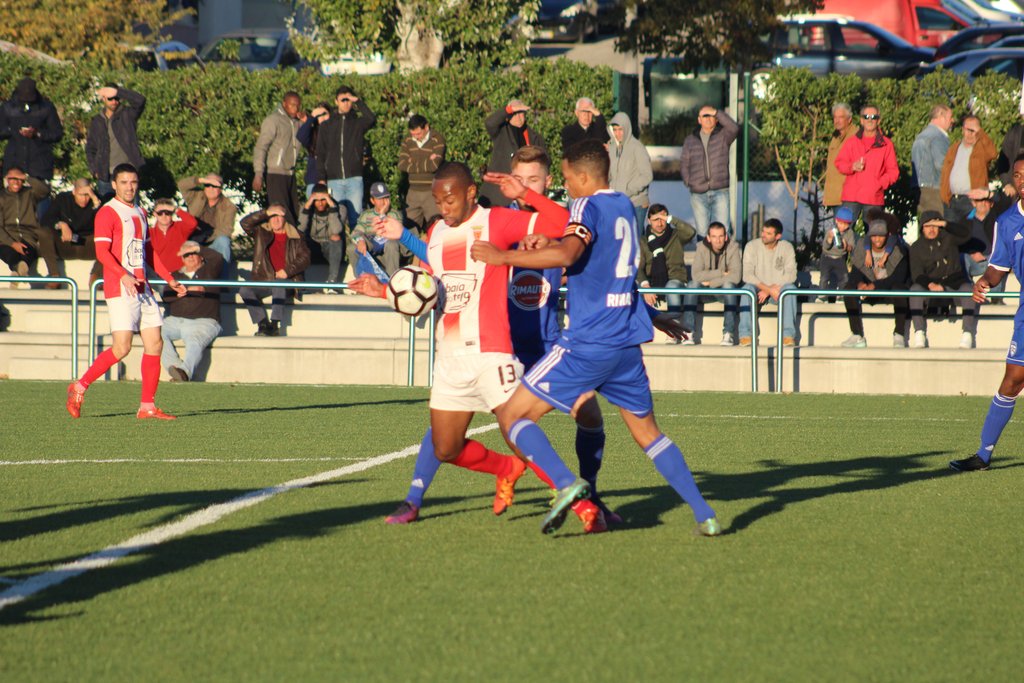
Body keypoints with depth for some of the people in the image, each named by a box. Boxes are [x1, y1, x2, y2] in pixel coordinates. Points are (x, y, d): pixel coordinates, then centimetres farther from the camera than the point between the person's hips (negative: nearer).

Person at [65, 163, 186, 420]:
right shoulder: (108, 212, -6)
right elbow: (102, 251, -16)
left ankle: (147, 407, 5)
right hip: (119, 289, -8)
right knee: (122, 348, -13)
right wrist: (124, 276, -29)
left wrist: (170, 279, 23)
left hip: (142, 288, 8)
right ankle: (79, 388, 1)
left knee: (154, 344, 2)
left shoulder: (140, 213, 18)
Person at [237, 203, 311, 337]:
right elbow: (245, 223, 0)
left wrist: (287, 271, -15)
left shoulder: (295, 237, 9)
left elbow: (305, 258, 0)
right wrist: (266, 213, -7)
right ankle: (262, 324, -25)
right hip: (263, 281, 3)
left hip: (285, 282, -3)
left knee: (279, 285, -39)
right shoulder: (261, 233, 15)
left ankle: (274, 325, -36)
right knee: (244, 290, -25)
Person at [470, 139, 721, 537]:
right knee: (647, 432, 20)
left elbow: (566, 254, -27)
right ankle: (705, 516, 11)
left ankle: (566, 483, -25)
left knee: (513, 415, -3)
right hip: (627, 343, 8)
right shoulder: (624, 206, 14)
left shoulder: (588, 207, -10)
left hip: (588, 343, -8)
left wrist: (503, 257, -21)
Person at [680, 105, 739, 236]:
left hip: (720, 192, -3)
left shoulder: (723, 136, 5)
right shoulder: (690, 140, 14)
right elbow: (684, 164, 19)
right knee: (702, 231, 3)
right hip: (698, 194, 3)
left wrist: (716, 112, -17)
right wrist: (688, 181, 5)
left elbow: (734, 128, -17)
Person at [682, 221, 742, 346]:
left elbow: (736, 277, -23)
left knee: (729, 285, -34)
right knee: (692, 285, -27)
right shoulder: (702, 248, -9)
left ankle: (728, 334, -36)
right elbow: (696, 275, -21)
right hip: (706, 291, 2)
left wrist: (711, 282, -20)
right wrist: (722, 273, -23)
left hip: (726, 289, -2)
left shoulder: (733, 248, -13)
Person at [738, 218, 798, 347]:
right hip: (758, 289, -1)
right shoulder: (752, 246, -5)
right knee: (747, 289, -34)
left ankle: (788, 335, -36)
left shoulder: (787, 248, -1)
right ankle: (745, 335, -37)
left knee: (790, 288, -32)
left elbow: (791, 275, -9)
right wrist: (768, 289, -24)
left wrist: (771, 289, -20)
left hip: (778, 289, 1)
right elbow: (747, 275, -14)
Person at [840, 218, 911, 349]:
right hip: (871, 294, 3)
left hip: (891, 292, -3)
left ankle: (899, 335, -34)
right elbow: (855, 273, -3)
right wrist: (860, 283, -29)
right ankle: (857, 336, -24)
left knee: (899, 288, -37)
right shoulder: (861, 248, -2)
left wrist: (875, 285, -31)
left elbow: (899, 278, -20)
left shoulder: (898, 250, -11)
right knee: (848, 288, -23)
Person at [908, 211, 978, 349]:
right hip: (929, 286, 0)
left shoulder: (948, 238, 6)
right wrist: (930, 285, -29)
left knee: (969, 290, -31)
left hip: (954, 283, 0)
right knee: (915, 289, -31)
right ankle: (919, 333, -34)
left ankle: (968, 333, -34)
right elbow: (916, 274, -8)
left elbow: (966, 234, -14)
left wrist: (944, 224, -23)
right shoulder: (916, 248, 4)